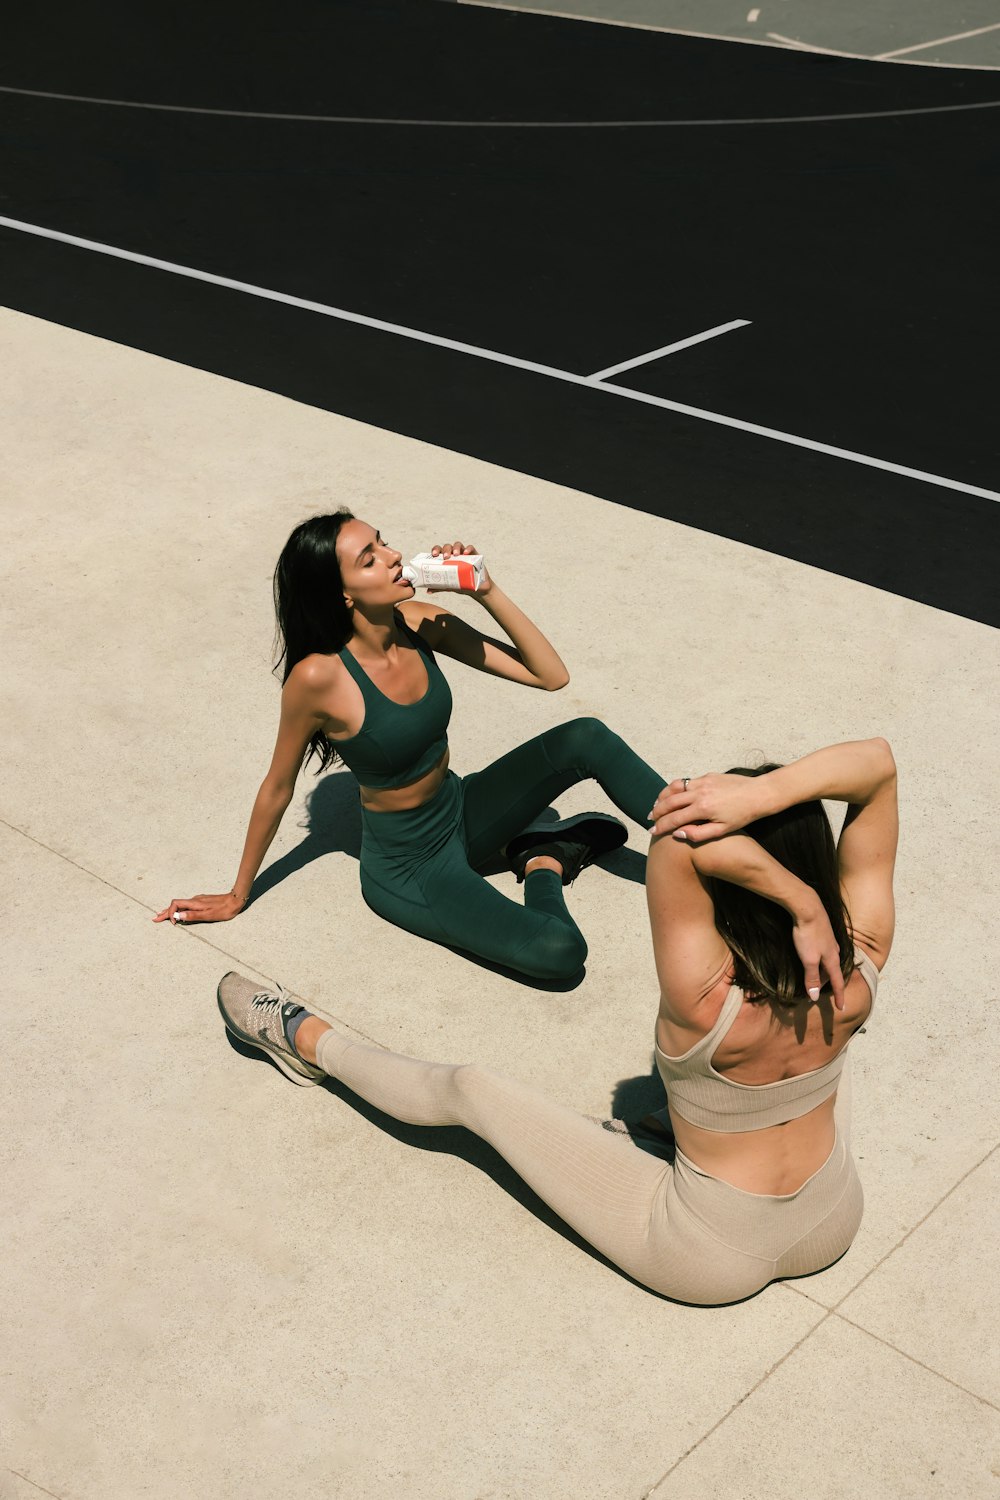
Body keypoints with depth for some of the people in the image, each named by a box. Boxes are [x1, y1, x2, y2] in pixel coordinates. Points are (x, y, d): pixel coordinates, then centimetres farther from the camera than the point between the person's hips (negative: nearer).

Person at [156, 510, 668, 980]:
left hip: (464, 811, 6)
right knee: (558, 952, -25)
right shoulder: (319, 676, -26)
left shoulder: (418, 623, -11)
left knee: (586, 739, -16)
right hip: (409, 869, -6)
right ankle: (544, 867, 8)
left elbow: (551, 675, -8)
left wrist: (487, 592, -20)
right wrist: (237, 896, 0)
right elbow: (277, 788, -11)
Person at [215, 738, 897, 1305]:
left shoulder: (708, 999, -38)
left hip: (712, 1261, -4)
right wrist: (765, 793, -44)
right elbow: (879, 761, -27)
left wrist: (801, 905, -44)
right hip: (835, 1228, 4)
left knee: (468, 1089, 10)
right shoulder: (856, 971, -25)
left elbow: (678, 831, -45)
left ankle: (310, 1042, 37)